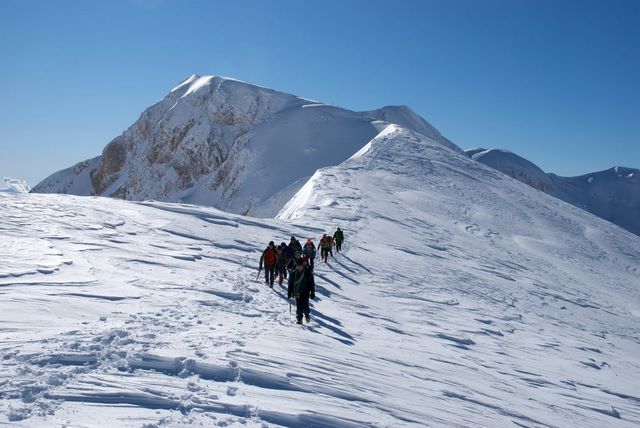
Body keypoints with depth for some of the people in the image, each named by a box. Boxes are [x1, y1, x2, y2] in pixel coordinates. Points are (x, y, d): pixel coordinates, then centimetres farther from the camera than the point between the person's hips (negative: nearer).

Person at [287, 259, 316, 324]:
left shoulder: (308, 273, -5)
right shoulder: (293, 273, 1)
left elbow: (312, 283, 0)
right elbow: (290, 284, 8)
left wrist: (312, 293, -2)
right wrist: (289, 293, 7)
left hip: (305, 292, -2)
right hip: (297, 292, 2)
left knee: (305, 305, -7)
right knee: (298, 307, -1)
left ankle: (307, 315, 21)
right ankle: (299, 319, 9)